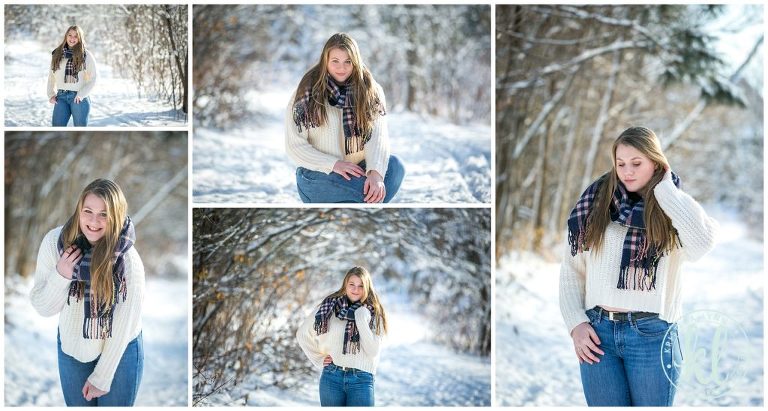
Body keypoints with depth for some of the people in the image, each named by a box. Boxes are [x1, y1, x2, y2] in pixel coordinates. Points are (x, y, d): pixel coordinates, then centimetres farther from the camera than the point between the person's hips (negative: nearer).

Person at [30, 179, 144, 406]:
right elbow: (43, 308, -11)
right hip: (71, 348, 3)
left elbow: (124, 323, -17)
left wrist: (102, 376, -11)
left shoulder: (128, 260, -26)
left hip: (120, 352, -3)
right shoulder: (54, 242, -19)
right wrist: (60, 276, -30)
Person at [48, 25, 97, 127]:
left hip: (79, 98, -3)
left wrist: (81, 95, -11)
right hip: (61, 97, 3)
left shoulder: (86, 55, 0)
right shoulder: (57, 54, 11)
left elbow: (92, 79, -1)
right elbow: (51, 76, 16)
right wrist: (51, 94, 3)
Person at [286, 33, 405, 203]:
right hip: (317, 175, -3)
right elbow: (295, 146, -4)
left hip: (357, 171, 4)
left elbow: (378, 135, -10)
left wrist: (376, 172, -30)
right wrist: (334, 164, -18)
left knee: (394, 165, -29)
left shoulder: (371, 91, 3)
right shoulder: (307, 93, -2)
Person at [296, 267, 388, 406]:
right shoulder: (329, 306, 5)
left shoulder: (374, 314, 4)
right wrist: (318, 359, 7)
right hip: (332, 377, 1)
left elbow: (373, 351, -7)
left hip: (361, 380, -1)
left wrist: (362, 321, -13)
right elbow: (302, 333, 13)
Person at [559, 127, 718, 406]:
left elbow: (703, 242, -23)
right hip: (597, 330, 2)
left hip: (652, 334, -2)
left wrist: (664, 188, -11)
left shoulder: (673, 209, 0)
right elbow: (571, 269, 10)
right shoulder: (594, 203, 7)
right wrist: (575, 322, -3)